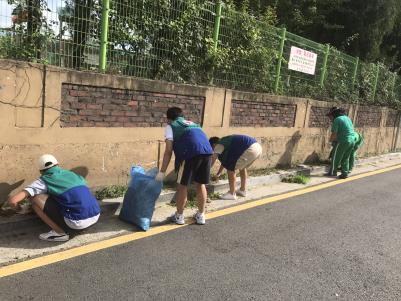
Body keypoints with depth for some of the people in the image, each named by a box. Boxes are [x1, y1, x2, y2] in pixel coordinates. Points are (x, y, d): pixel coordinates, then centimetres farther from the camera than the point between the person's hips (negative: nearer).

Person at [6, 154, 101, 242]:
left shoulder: (45, 180, 5)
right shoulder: (72, 174, 21)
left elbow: (13, 200, -11)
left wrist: (14, 202, 6)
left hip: (77, 223, -7)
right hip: (96, 216, 7)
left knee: (35, 198, 3)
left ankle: (59, 232, 5)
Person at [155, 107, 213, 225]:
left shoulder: (170, 126, 17)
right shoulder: (193, 124, 34)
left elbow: (168, 151, 7)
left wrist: (162, 172, 9)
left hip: (190, 153, -5)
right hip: (207, 151, 6)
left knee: (182, 185, 11)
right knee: (201, 184, 19)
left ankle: (179, 216, 23)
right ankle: (201, 216, 28)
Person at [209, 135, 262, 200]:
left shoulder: (219, 145, 5)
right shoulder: (226, 142, 30)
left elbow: (212, 160, 5)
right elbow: (225, 160, 40)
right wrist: (218, 174, 46)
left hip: (250, 150, -10)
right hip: (258, 148, 10)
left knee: (230, 168, 0)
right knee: (242, 166, 29)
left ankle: (232, 194, 5)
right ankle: (243, 190, 35)